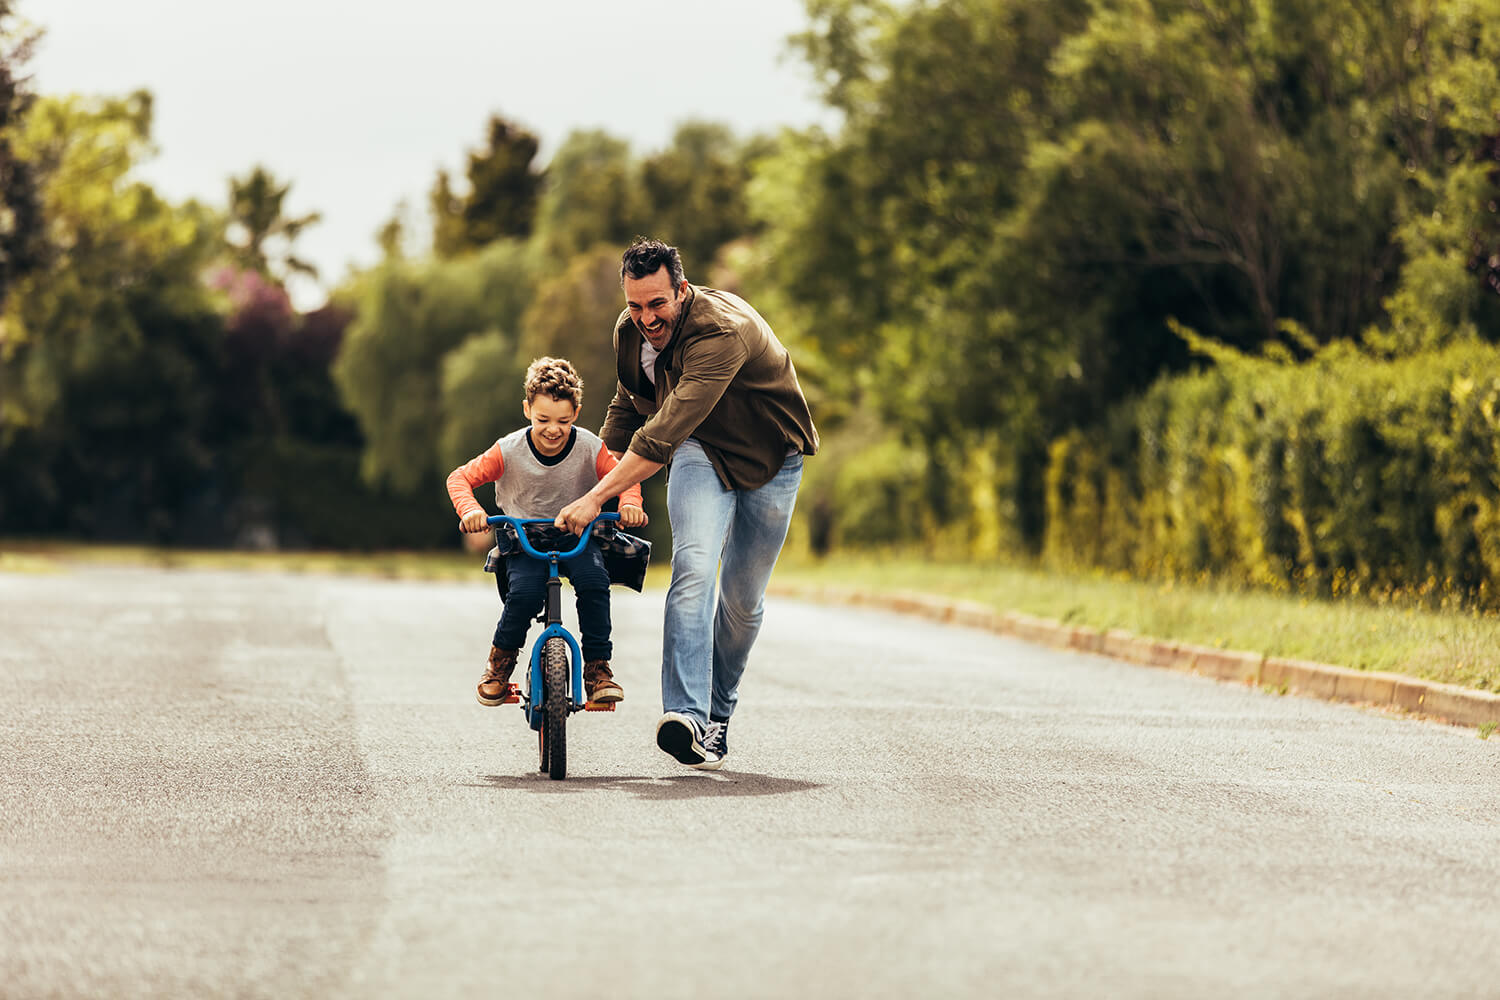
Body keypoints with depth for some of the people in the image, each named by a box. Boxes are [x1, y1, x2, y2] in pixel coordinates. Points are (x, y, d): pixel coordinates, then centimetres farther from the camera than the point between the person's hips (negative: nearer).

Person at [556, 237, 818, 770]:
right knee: (693, 566, -23)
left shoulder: (723, 331, -36)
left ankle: (719, 712, 26)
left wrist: (597, 498, -44)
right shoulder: (630, 331, -11)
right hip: (701, 452, 3)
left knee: (743, 598, 2)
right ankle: (686, 714, -35)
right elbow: (629, 406, 11)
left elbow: (664, 432, -42)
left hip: (769, 460, -3)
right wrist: (596, 477, 11)